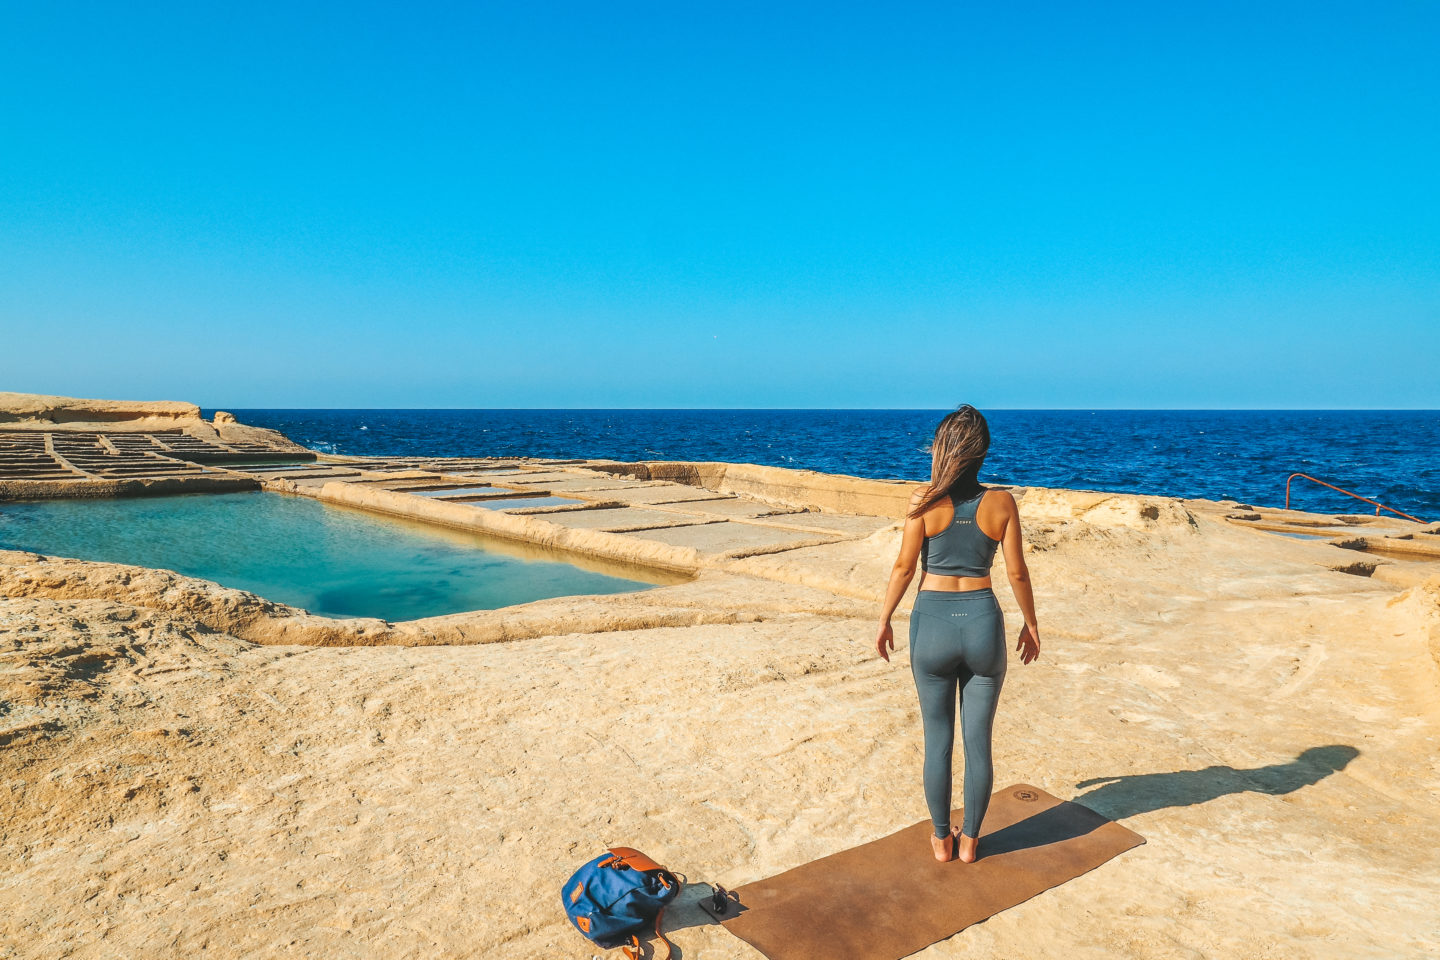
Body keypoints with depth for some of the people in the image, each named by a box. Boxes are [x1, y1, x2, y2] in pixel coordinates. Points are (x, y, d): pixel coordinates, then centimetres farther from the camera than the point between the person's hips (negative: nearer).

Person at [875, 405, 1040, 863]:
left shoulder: (925, 501, -10)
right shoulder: (1001, 502, -6)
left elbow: (904, 567, -7)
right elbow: (1017, 572, -1)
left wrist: (884, 619, 6)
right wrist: (1030, 623, 13)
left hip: (933, 624, -1)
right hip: (983, 622, 1)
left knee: (938, 739, 14)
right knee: (978, 740, 14)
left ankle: (942, 839, 27)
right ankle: (969, 840, 27)